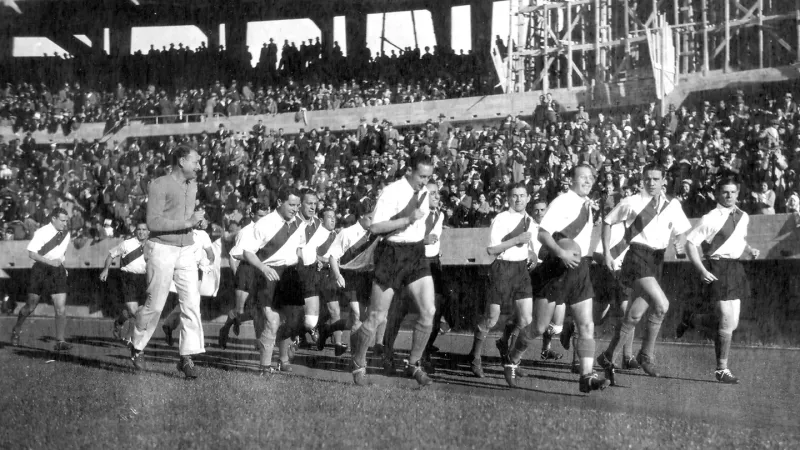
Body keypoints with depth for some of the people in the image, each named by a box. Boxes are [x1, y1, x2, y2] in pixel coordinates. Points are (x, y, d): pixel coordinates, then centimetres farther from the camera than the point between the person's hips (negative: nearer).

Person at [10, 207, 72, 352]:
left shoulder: (66, 233, 6)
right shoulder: (41, 233, -12)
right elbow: (32, 253, -15)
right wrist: (50, 262, -22)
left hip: (58, 272, 4)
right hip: (40, 270, -4)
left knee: (61, 309, -8)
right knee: (30, 306, 7)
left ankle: (60, 342, -5)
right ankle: (16, 330, 33)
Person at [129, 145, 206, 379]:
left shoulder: (191, 186, 15)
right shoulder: (160, 185, -8)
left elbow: (188, 216, 12)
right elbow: (153, 222, -16)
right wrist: (187, 223, -17)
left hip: (186, 250, 6)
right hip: (161, 249, -6)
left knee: (192, 302, -6)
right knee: (155, 305, -1)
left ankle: (187, 357, -6)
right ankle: (137, 347, 23)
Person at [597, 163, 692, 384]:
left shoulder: (672, 205, 10)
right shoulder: (631, 203, -2)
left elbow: (680, 231, 22)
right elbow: (607, 221, 8)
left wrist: (680, 244, 0)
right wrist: (606, 252, 3)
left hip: (657, 259, 5)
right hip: (637, 256, -5)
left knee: (635, 314, 6)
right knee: (661, 305, -23)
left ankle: (609, 357, 18)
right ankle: (647, 355, -9)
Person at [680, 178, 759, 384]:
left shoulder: (743, 217, 10)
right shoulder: (711, 219, -12)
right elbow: (690, 244, -11)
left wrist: (749, 250, 7)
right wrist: (702, 270, -20)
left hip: (735, 268, 7)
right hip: (717, 269, -7)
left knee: (731, 323, 9)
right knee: (726, 322, -8)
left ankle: (691, 319, 34)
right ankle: (722, 369, 7)